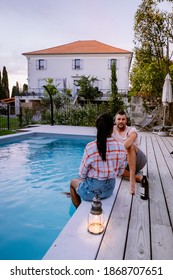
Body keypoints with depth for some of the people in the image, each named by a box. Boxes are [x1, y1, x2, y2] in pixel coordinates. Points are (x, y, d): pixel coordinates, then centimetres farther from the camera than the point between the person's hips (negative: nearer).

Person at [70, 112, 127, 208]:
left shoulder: (90, 147, -25)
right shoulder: (121, 148, -14)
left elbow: (82, 174, -14)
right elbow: (120, 172, 0)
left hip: (91, 191, -4)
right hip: (109, 189, 4)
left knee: (73, 182, 29)